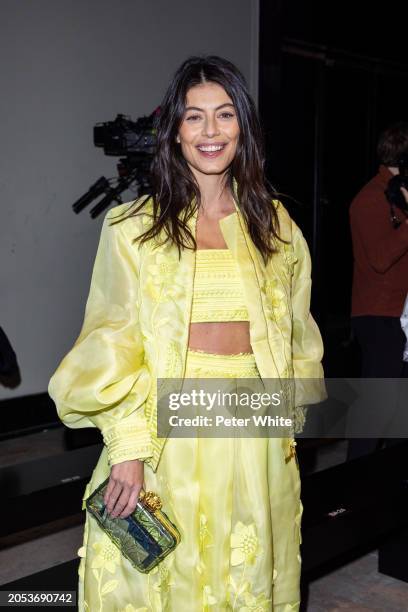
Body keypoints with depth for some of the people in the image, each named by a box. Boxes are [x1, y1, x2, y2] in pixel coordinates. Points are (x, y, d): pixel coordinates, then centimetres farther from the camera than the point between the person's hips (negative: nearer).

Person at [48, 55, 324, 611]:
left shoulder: (274, 225, 7)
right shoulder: (133, 226, -4)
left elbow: (294, 336, 14)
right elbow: (112, 345, -7)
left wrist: (290, 417, 9)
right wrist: (127, 447, -14)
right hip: (168, 429, -3)